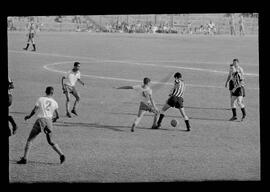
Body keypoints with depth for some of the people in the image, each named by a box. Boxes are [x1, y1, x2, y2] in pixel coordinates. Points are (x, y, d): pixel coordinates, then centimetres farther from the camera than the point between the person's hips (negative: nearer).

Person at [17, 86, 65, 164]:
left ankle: (25, 158, -3)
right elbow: (57, 116, 11)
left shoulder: (40, 99, 2)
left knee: (30, 139, 5)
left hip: (40, 120, -3)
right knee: (51, 142, 18)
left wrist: (29, 116, 18)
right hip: (49, 121, 3)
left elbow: (34, 110, 0)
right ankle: (61, 154, 3)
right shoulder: (54, 102, 9)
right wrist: (54, 118, 33)